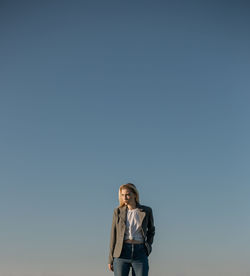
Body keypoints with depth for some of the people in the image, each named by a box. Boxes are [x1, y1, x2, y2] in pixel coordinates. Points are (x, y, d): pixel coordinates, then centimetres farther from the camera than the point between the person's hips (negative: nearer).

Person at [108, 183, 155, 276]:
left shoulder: (146, 211, 3)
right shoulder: (118, 211, 3)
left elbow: (151, 230, 21)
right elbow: (113, 235, 6)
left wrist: (148, 246, 8)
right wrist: (110, 259, 5)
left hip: (140, 253, 0)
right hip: (122, 252, 0)